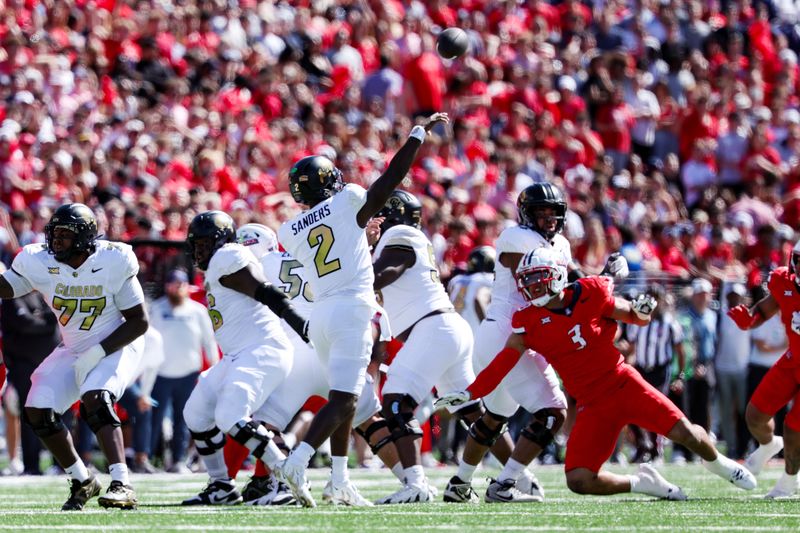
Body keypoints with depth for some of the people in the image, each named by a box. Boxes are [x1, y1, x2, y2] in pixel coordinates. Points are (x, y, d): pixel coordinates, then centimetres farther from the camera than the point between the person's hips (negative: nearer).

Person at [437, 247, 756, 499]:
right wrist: (469, 393, -18)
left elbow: (635, 317, 7)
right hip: (593, 404, 1)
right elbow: (504, 362, -8)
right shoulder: (529, 321, -3)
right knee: (578, 480, -15)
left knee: (684, 432, -12)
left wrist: (641, 310, -16)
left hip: (623, 383, -1)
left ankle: (718, 464, 23)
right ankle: (643, 484, 8)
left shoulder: (590, 295, -6)